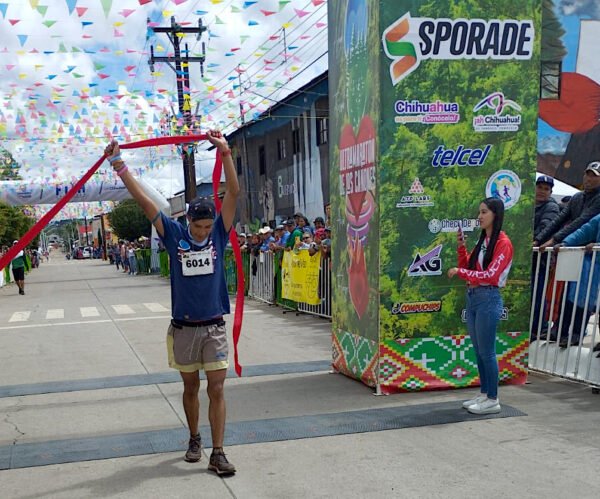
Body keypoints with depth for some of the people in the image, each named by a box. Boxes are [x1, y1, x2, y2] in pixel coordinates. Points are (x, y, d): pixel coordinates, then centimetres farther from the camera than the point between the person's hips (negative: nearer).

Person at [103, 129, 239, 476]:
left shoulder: (220, 232, -2)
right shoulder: (174, 234, -3)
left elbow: (233, 192, -10)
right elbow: (144, 200, -5)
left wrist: (225, 152, -18)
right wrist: (118, 165, -7)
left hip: (214, 327, 0)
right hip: (184, 328, 0)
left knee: (217, 389, -2)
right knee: (191, 387, 13)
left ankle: (218, 453, 3)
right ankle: (194, 440, 31)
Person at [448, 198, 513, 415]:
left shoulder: (503, 243, -10)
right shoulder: (482, 240, 14)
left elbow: (490, 275, -18)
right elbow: (467, 267, 16)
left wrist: (459, 272, -15)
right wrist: (461, 247, 3)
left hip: (488, 299, -8)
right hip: (472, 297, 8)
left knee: (486, 351, -3)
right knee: (478, 350, 13)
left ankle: (492, 400, 6)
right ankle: (484, 393, 23)